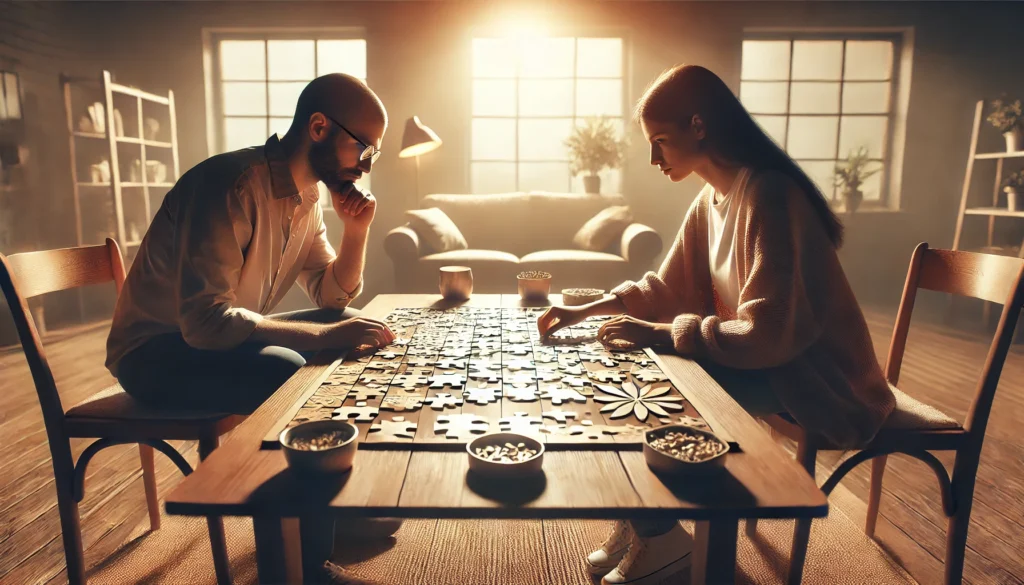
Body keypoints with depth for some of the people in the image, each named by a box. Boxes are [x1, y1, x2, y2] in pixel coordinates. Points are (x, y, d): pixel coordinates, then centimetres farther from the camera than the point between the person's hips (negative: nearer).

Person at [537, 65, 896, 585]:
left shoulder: (767, 195, -24)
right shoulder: (710, 199, 3)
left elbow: (767, 335, -30)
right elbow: (665, 289, 7)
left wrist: (659, 335, -24)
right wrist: (585, 311, -4)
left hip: (822, 384, -8)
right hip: (764, 361, 8)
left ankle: (658, 534, 5)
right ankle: (642, 517, 12)